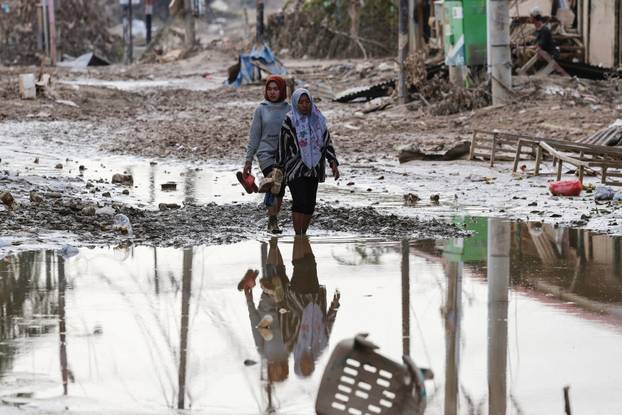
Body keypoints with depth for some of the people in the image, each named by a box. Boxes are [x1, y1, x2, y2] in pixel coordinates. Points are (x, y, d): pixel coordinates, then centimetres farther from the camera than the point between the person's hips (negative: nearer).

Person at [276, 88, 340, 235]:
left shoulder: (318, 120, 6)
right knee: (300, 203, -15)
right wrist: (280, 169, -1)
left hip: (313, 169, 4)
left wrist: (333, 164, -1)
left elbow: (328, 143, 9)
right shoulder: (290, 121, -6)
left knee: (309, 206, 4)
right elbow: (282, 145, -2)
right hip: (295, 169, -4)